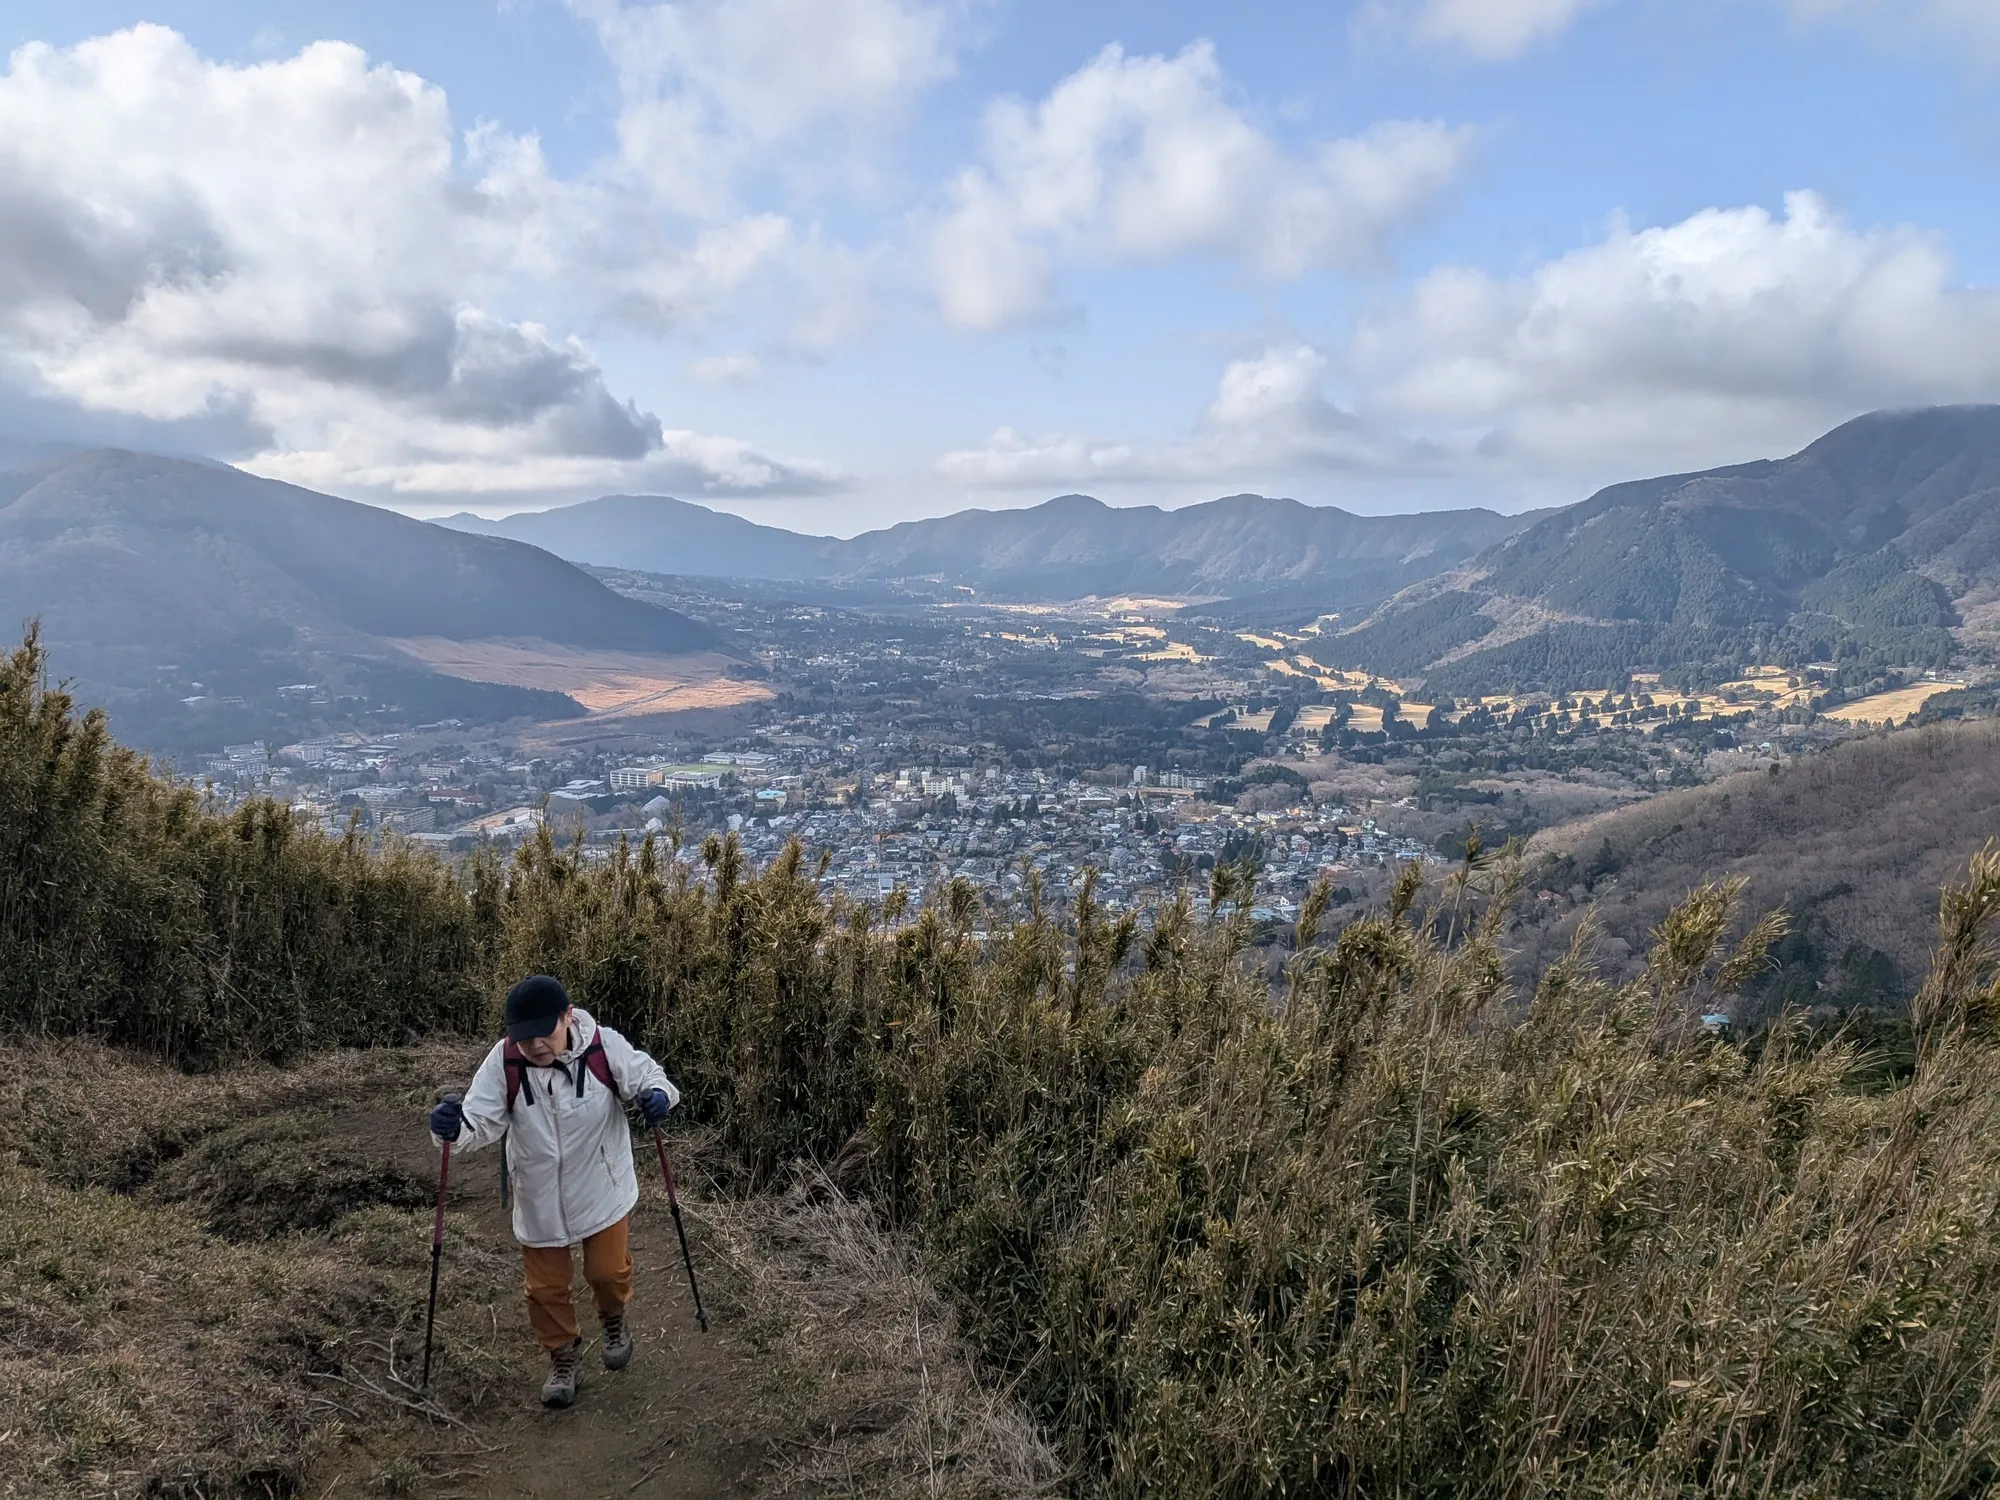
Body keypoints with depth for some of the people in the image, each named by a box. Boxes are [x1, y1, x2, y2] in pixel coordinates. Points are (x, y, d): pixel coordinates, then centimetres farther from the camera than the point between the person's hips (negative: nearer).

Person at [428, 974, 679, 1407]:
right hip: (539, 1201, 1)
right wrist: (453, 1128, -41)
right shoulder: (502, 1063, -21)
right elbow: (481, 1123, -18)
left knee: (608, 1271, 14)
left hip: (603, 1191, -1)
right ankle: (564, 1358, 42)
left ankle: (614, 1320, 50)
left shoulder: (604, 1046, -24)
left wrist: (655, 1093, -35)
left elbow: (644, 1075, -11)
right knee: (546, 1288, 14)